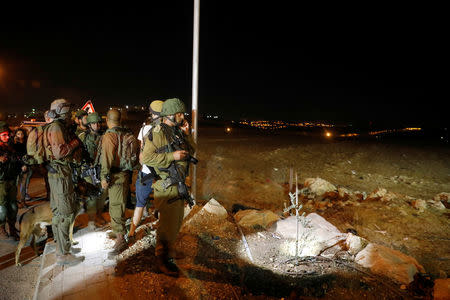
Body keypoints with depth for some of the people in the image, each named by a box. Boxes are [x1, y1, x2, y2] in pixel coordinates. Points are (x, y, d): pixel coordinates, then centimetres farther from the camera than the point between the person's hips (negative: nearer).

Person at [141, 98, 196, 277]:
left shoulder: (178, 131, 11)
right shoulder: (157, 133, -14)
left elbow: (191, 152, 16)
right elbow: (146, 158, -20)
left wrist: (186, 135, 2)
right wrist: (172, 156, -23)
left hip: (179, 184, 9)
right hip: (166, 186, -9)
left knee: (176, 221, 20)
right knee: (168, 223, -2)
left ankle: (169, 247, 40)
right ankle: (163, 259, 14)